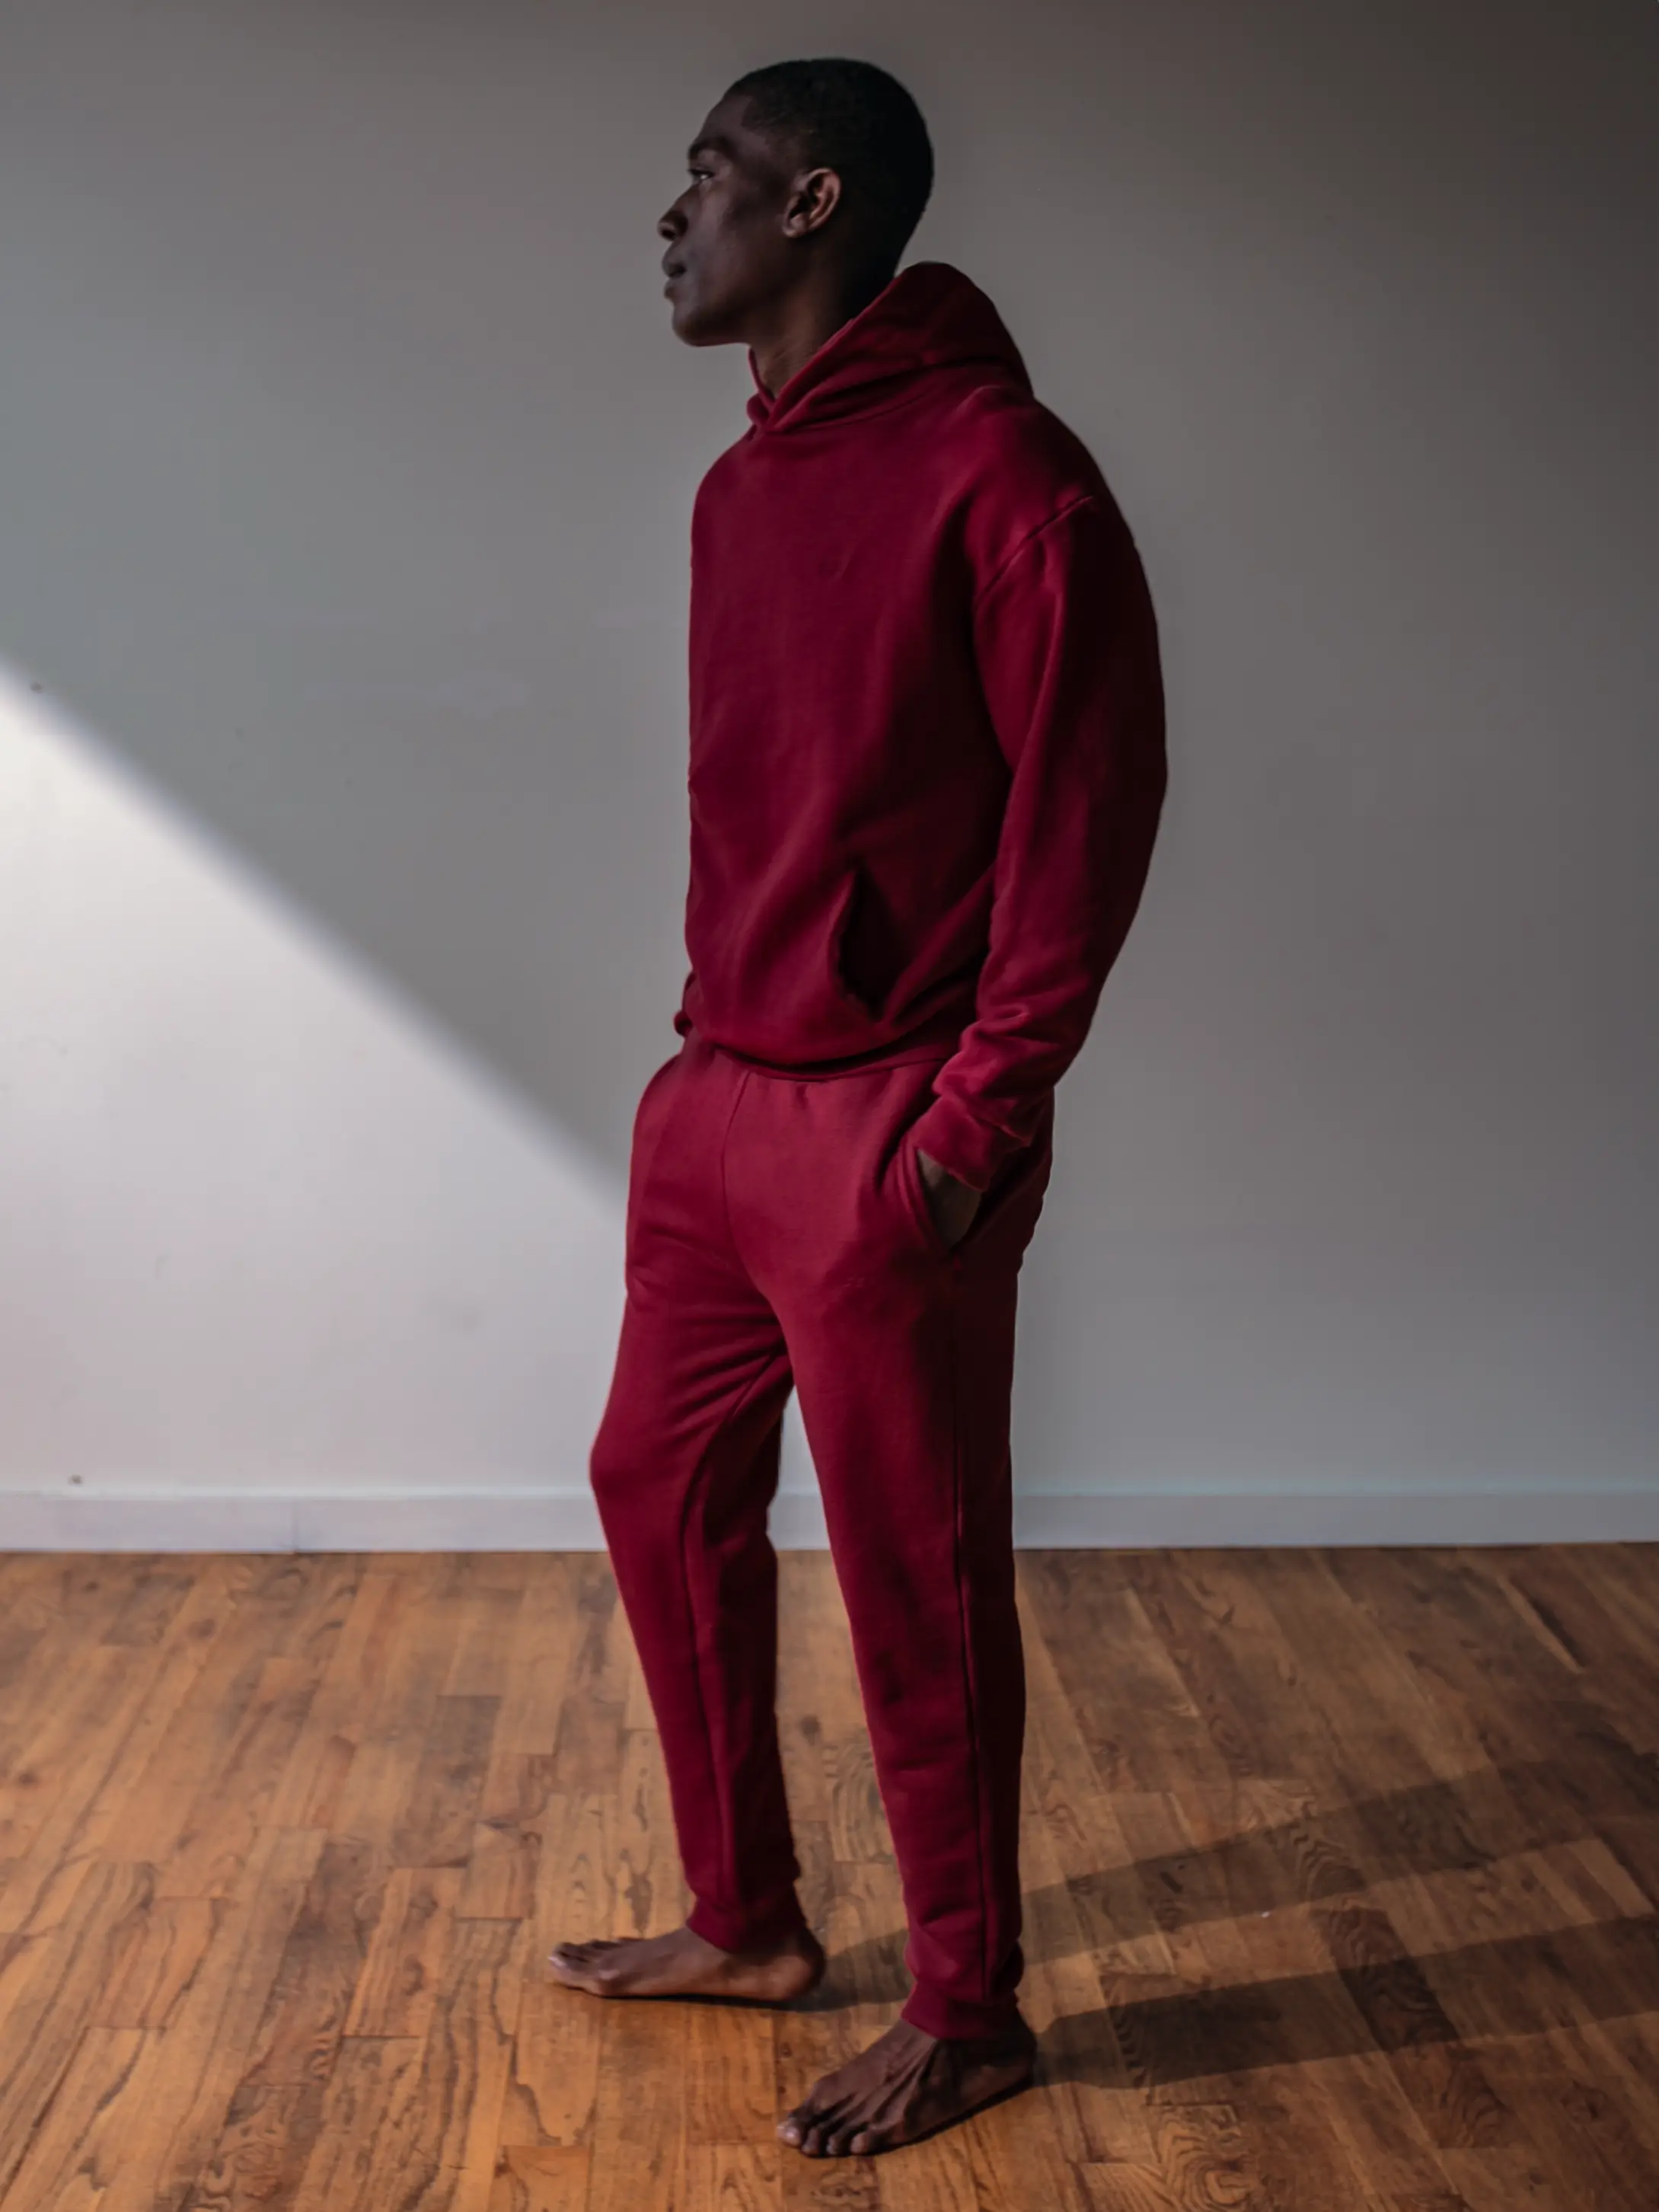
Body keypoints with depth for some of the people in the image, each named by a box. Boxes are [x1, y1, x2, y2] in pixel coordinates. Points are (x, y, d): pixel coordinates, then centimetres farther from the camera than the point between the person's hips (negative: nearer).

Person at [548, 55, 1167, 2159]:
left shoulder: (997, 470, -13)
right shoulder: (744, 485, 13)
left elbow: (1088, 807, -16)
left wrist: (980, 1120, -17)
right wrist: (704, 1031, 12)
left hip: (883, 1136, -9)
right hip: (713, 1101, 9)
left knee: (918, 1583, 3)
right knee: (662, 1489, 16)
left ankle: (968, 2016, 22)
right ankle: (747, 1919, 35)